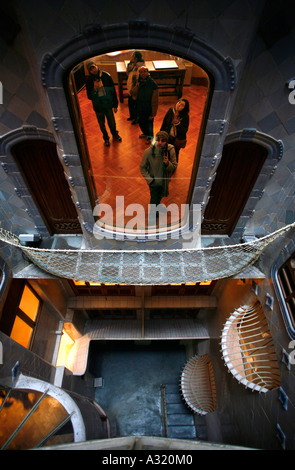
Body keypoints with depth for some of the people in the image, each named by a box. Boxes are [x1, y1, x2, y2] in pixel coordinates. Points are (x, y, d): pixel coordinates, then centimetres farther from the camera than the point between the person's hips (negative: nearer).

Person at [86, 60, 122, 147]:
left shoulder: (106, 76, -10)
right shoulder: (89, 80, -11)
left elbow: (113, 91, -2)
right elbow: (89, 96, -8)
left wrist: (115, 105, -1)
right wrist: (94, 88, -26)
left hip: (108, 105, 0)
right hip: (98, 107, 0)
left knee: (112, 122, 16)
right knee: (102, 125, 15)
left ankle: (115, 134, 47)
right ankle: (106, 138, 40)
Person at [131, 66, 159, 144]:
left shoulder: (153, 84, -21)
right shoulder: (139, 82, -3)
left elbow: (155, 101, -20)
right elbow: (133, 93, -4)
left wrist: (153, 114, -21)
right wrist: (136, 86, -23)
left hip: (148, 109, -6)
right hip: (140, 108, 6)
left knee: (149, 123, 12)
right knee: (141, 122, 23)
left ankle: (150, 137, 39)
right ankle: (145, 133, 52)